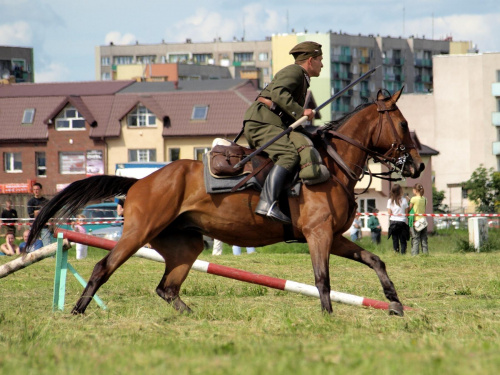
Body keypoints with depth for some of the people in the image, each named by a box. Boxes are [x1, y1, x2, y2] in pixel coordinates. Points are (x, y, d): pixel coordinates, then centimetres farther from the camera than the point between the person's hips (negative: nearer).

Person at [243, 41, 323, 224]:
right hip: (261, 122, -11)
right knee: (289, 154, -27)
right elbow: (277, 92, -19)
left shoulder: (302, 79, 32)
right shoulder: (294, 71, 0)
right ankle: (267, 203, -43)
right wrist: (300, 112, -22)